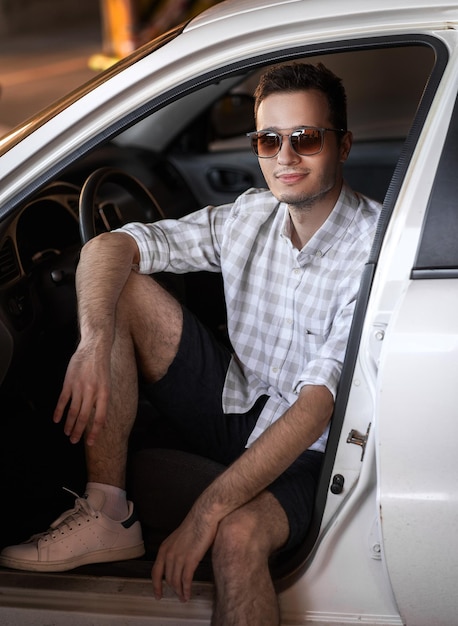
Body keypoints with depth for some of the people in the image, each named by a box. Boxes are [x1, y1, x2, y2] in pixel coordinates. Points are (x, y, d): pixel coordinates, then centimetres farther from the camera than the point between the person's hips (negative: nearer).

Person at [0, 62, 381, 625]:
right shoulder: (249, 216, -3)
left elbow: (316, 406, -28)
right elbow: (107, 247, -9)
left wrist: (207, 512, -34)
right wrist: (95, 343, -31)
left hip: (307, 451, -6)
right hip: (232, 405, 6)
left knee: (238, 536, -40)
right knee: (120, 286, -11)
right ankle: (105, 514, -13)